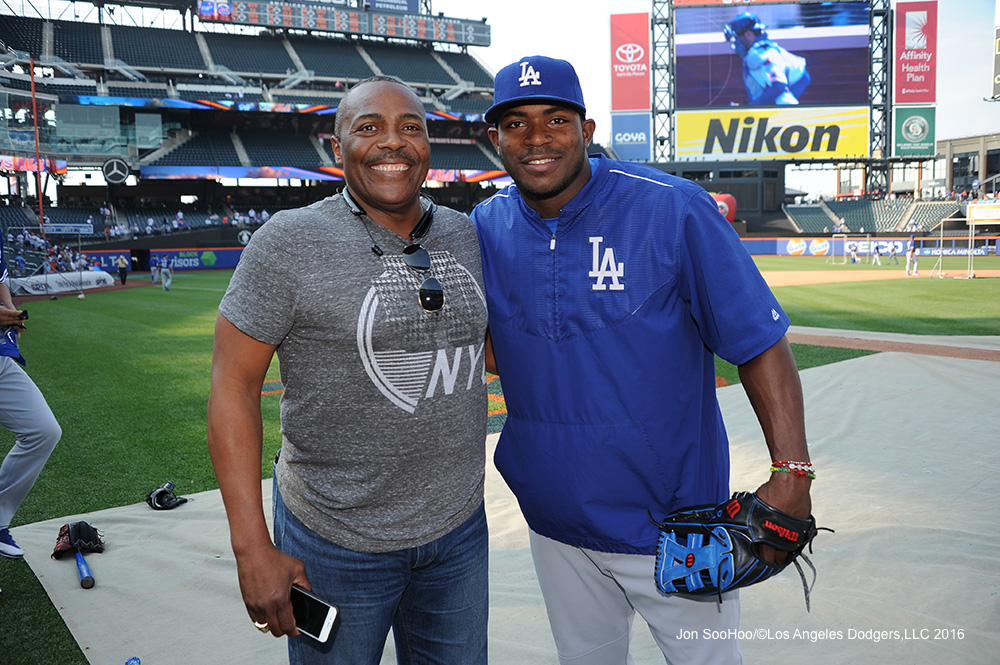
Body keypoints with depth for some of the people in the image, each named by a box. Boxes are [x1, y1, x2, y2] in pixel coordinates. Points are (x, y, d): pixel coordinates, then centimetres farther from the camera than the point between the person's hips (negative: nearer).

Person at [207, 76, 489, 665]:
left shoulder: (464, 234, 3)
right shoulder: (291, 241, -13)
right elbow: (234, 385, -13)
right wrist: (253, 548, -16)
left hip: (460, 526, 5)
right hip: (338, 540, -4)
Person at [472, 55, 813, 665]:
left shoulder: (674, 210, -15)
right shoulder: (485, 228, -2)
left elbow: (760, 344, -14)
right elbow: (488, 350, 11)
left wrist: (792, 476, -21)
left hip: (676, 523, -3)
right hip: (555, 527, 4)